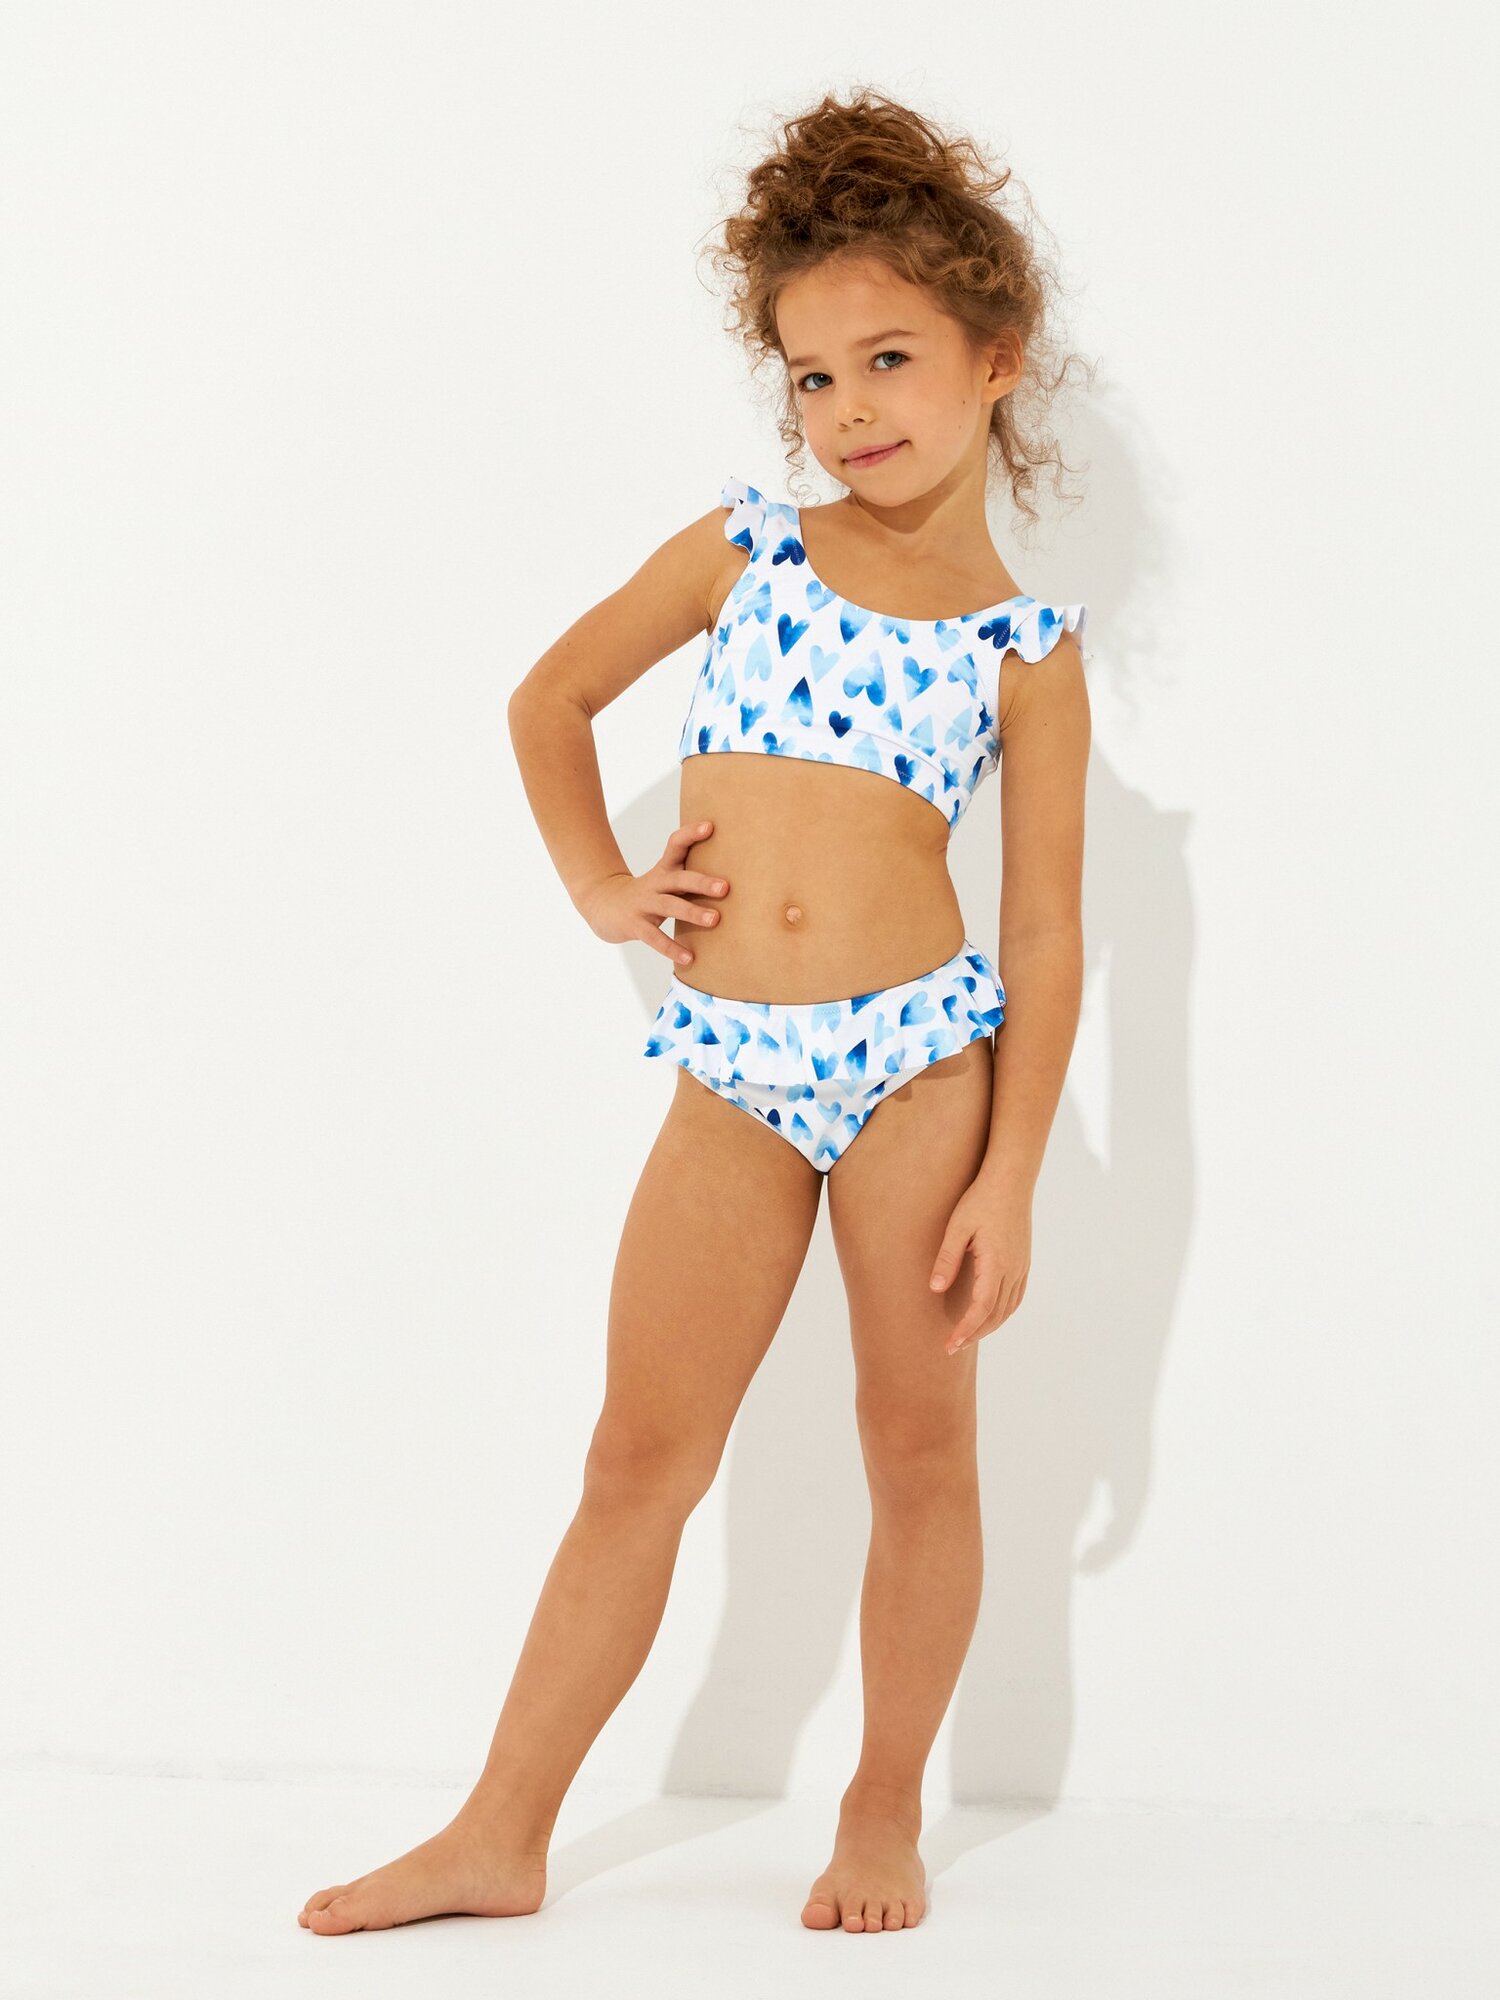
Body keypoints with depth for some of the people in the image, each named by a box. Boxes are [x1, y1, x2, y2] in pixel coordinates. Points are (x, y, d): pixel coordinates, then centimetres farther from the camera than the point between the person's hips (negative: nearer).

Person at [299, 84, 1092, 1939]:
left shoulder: (1026, 648, 2)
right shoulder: (741, 551, 7)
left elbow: (1046, 933, 1)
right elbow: (552, 697, 22)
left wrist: (1010, 1176, -4)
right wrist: (598, 885, 11)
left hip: (924, 1057, -1)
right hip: (731, 1075, 2)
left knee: (919, 1451, 8)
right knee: (639, 1461, 6)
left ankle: (885, 1814, 25)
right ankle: (500, 1835, 12)